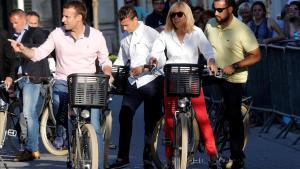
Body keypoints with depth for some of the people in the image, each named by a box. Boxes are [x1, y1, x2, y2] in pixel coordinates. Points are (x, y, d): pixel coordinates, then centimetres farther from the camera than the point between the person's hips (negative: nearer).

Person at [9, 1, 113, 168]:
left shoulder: (96, 36, 0)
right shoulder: (57, 34, 0)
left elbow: (105, 60, 11)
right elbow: (39, 53, 2)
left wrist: (108, 73, -8)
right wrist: (23, 49, -16)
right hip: (63, 82, 2)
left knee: (94, 128, -12)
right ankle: (60, 132, 1)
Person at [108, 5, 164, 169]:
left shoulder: (150, 33, -6)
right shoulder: (125, 41, 15)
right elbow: (120, 62, 21)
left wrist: (143, 67, -23)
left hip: (151, 81, -6)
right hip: (133, 82, 6)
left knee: (151, 122, 1)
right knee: (124, 117, -3)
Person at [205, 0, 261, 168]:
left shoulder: (242, 30, -17)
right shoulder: (211, 25, -3)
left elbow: (256, 56, -15)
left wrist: (234, 66, -24)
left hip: (233, 79, -4)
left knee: (234, 117, 1)